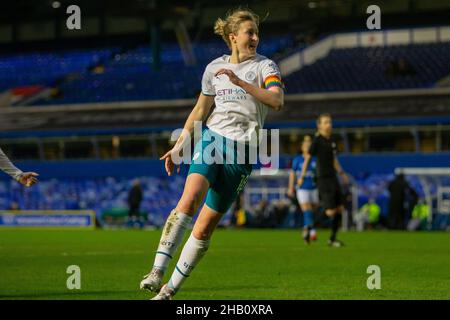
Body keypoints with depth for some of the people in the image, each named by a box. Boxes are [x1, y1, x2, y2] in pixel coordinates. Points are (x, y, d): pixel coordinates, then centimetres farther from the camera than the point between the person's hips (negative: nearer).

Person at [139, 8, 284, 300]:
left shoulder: (265, 66, 0)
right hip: (211, 139, 2)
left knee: (205, 227, -3)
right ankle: (158, 271, -32)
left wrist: (240, 82, -27)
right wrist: (179, 146, 20)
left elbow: (277, 101, -18)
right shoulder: (214, 68, 11)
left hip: (241, 150, -2)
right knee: (190, 197, -27)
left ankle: (170, 289, 7)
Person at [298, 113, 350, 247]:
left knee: (339, 209, 7)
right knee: (330, 211, -13)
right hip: (323, 179, -8)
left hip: (333, 178, 8)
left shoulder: (332, 141, 13)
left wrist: (342, 173, 11)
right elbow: (307, 158, -8)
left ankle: (332, 239, 17)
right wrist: (302, 176, -10)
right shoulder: (317, 141, -9)